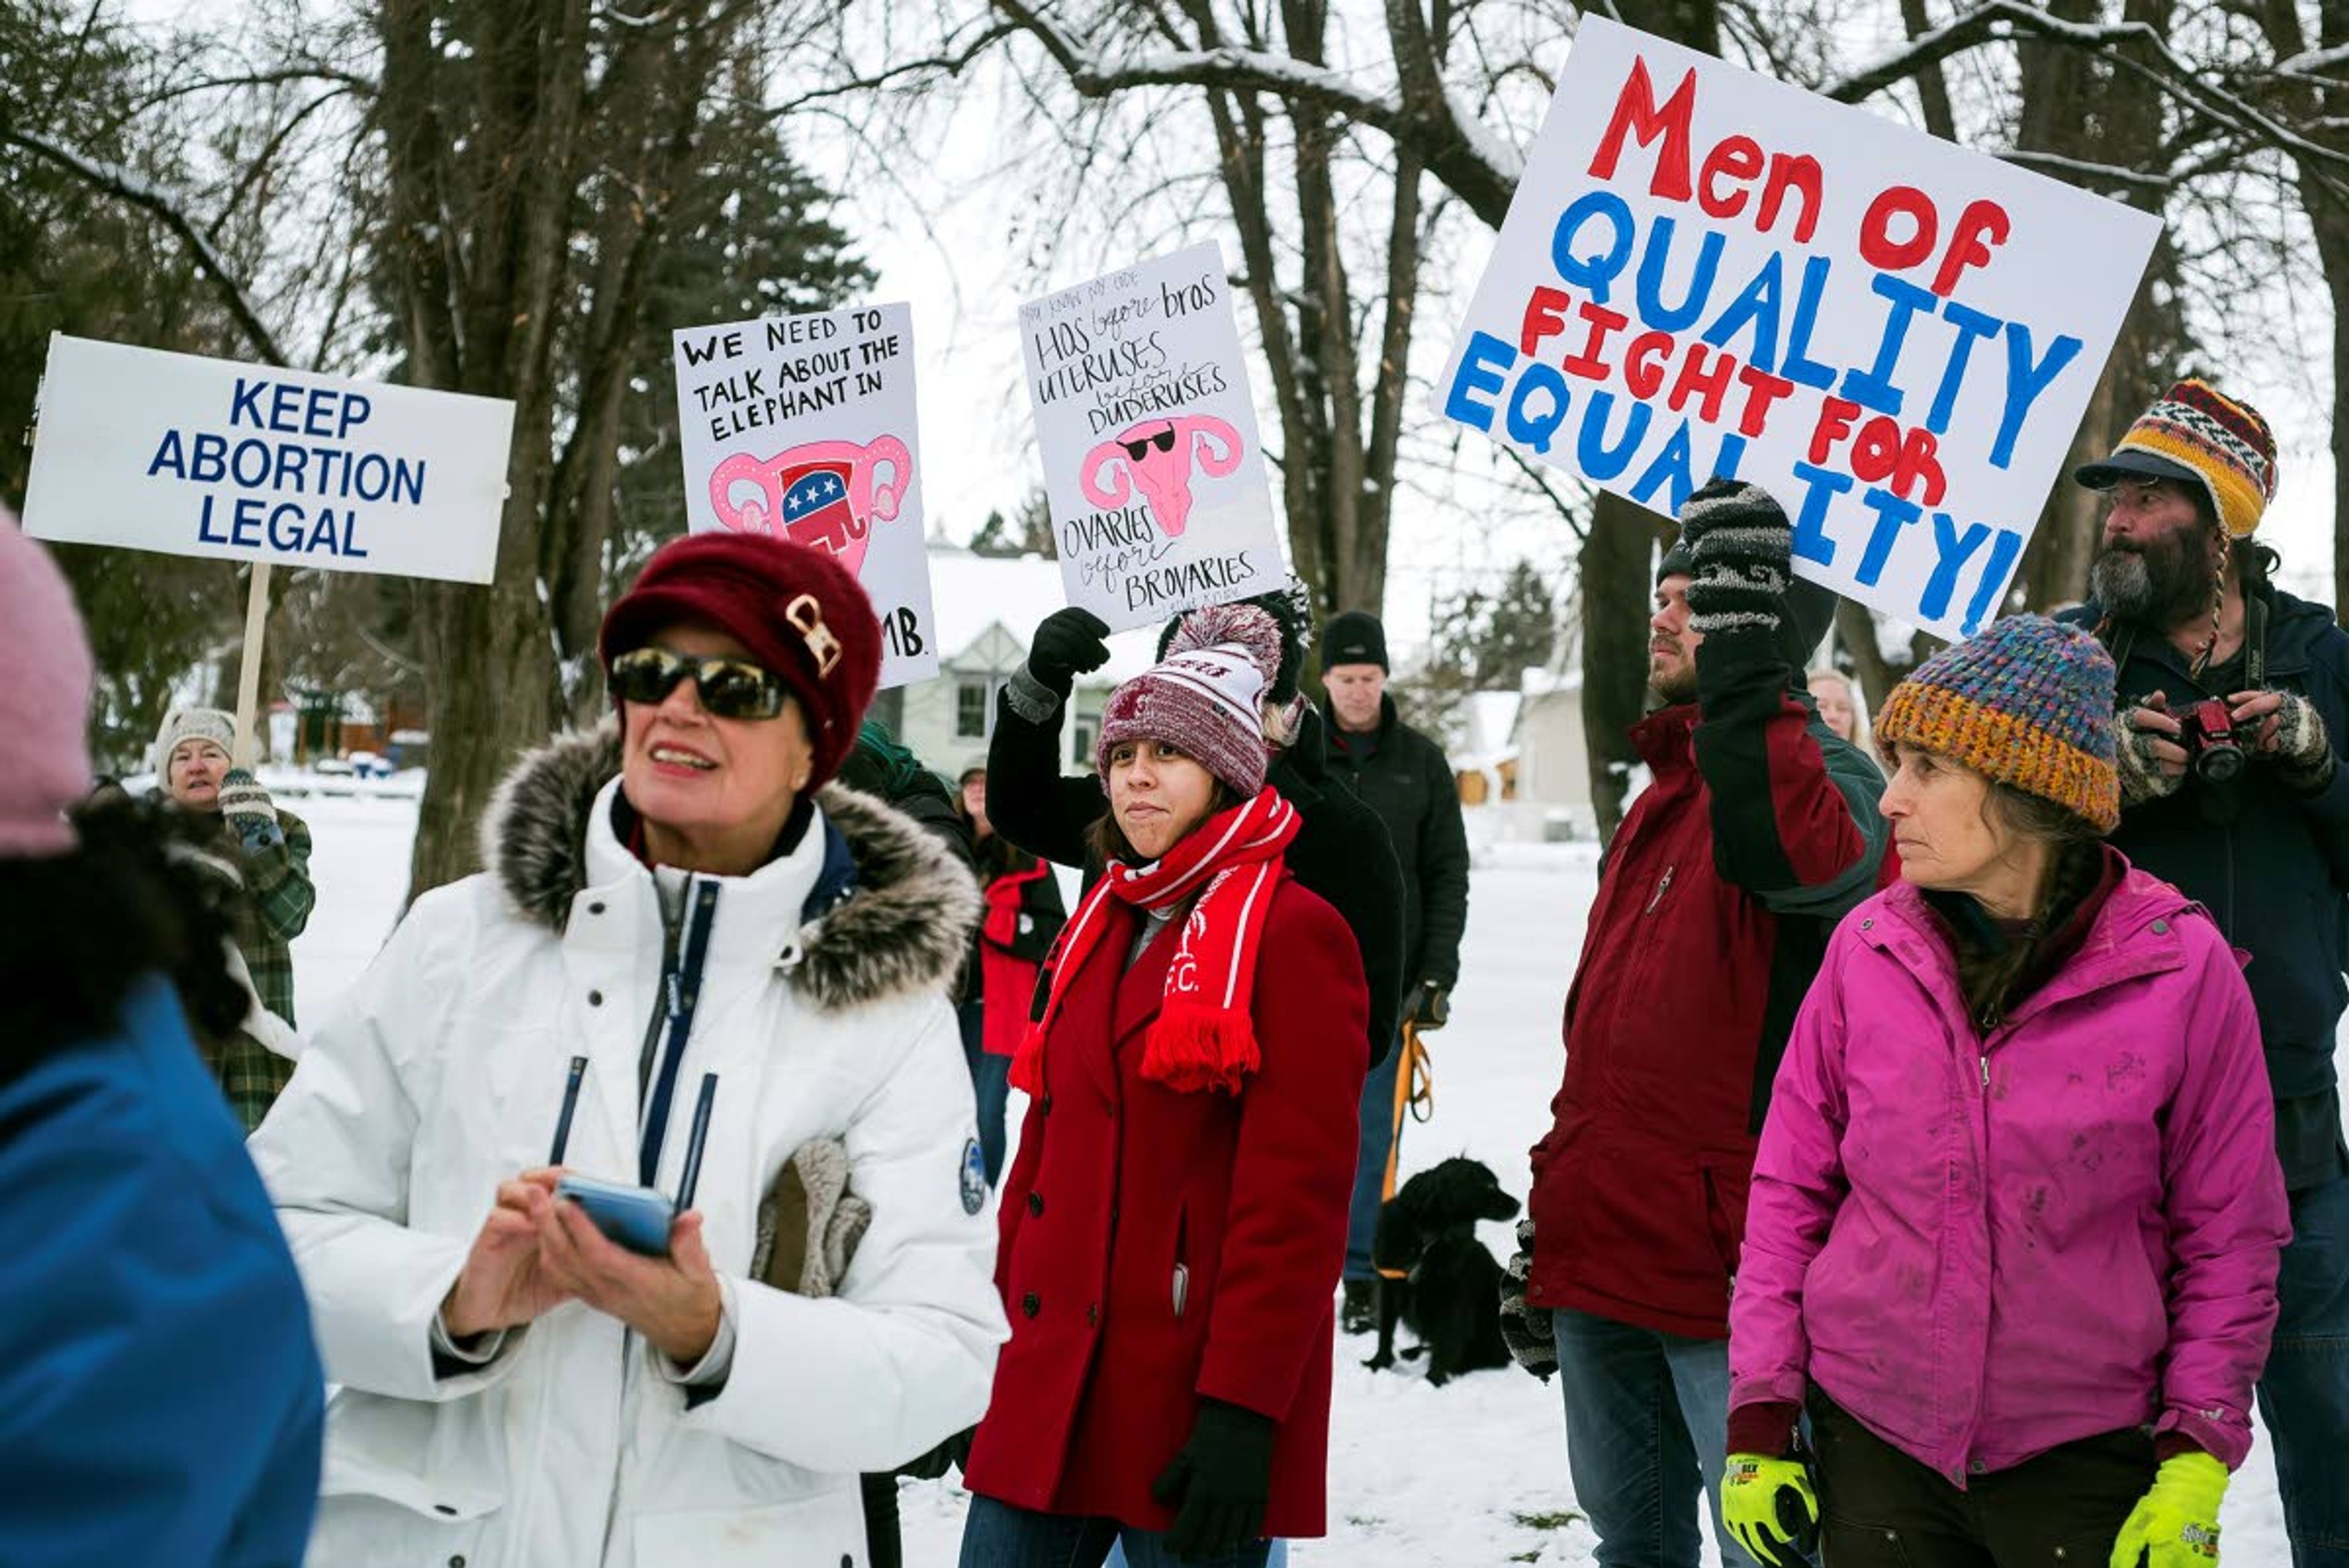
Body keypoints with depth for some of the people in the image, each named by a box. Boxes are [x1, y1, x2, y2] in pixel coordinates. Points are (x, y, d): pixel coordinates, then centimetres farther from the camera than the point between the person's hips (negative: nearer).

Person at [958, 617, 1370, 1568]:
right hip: (1054, 1376, 7)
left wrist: (1243, 1409, -18)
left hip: (1194, 1389, -7)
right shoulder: (1102, 927, 14)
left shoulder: (1293, 935, -9)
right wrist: (1006, 1329, 15)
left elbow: (1296, 1200, -14)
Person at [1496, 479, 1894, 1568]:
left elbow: (1796, 857, -36)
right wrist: (1550, 1223, 22)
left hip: (1729, 1271, -8)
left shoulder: (1821, 778, -8)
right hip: (1598, 1256, 9)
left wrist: (1739, 670, -32)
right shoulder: (1661, 799, 18)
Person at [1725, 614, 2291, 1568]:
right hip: (1873, 1444, 2)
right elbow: (1790, 1189, 3)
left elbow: (2231, 1235, -2)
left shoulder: (2182, 968, -8)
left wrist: (2198, 1463, -6)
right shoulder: (1869, 947, -3)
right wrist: (1760, 1415, 1)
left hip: (2090, 1453, -2)